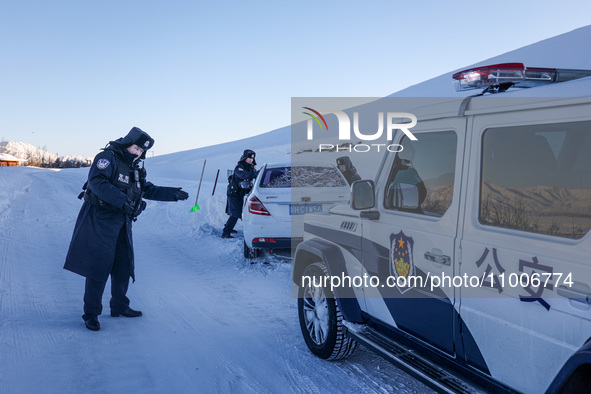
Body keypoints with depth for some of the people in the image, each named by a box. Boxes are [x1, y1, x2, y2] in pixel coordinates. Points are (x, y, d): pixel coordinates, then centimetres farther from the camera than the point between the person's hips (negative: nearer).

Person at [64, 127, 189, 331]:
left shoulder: (134, 169, 14)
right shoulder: (108, 158, -11)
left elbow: (148, 190, 22)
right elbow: (97, 181, -28)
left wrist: (172, 194, 10)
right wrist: (122, 200, -36)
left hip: (121, 224, 8)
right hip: (100, 222, -8)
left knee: (124, 265, 14)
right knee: (98, 267, -6)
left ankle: (119, 306, 30)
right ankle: (91, 313, 6)